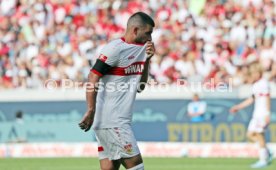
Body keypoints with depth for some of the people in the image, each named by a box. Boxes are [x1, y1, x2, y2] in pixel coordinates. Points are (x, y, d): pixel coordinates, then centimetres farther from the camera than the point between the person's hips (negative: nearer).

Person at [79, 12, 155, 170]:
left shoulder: (139, 49, 17)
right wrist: (91, 111, -21)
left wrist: (147, 60, 9)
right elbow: (93, 78, -16)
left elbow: (140, 87, 21)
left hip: (120, 120, 9)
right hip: (111, 120, -9)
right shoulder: (115, 49, -11)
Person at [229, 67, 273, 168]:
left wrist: (267, 114, -24)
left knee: (259, 135, -8)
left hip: (263, 114, -10)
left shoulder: (263, 83, -11)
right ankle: (267, 154, 13)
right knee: (250, 135, 8)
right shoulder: (256, 85, 18)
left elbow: (267, 99, -17)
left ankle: (263, 160, -1)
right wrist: (238, 107, 26)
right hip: (256, 114, 10)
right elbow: (252, 99, 26)